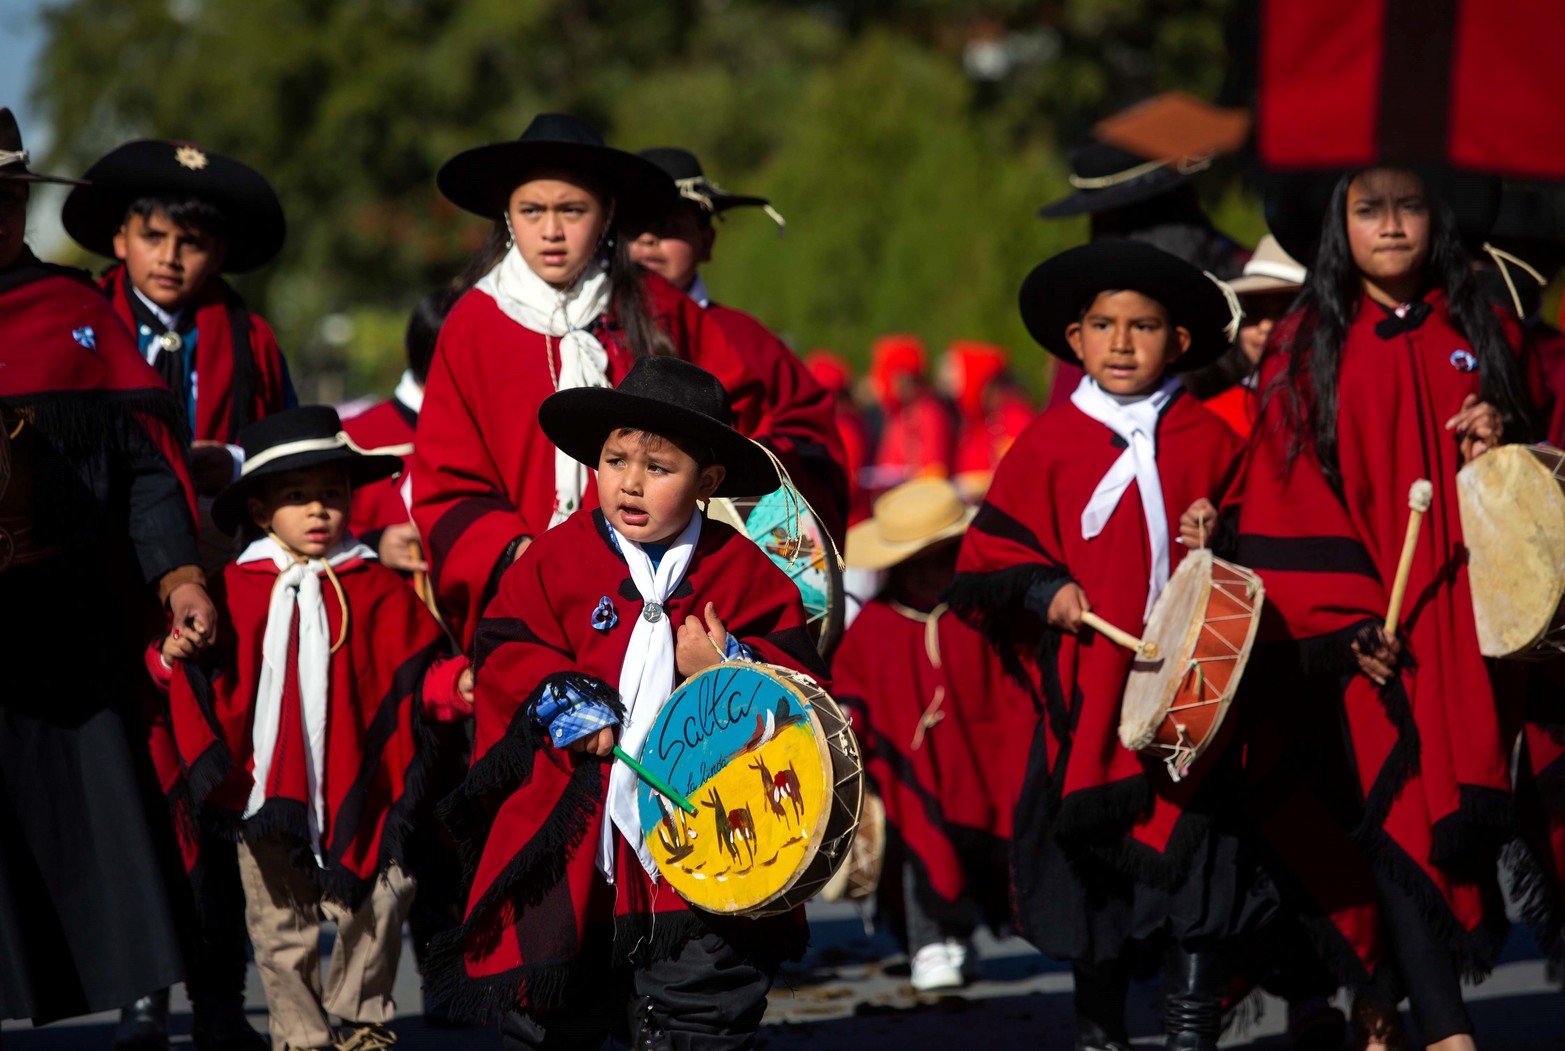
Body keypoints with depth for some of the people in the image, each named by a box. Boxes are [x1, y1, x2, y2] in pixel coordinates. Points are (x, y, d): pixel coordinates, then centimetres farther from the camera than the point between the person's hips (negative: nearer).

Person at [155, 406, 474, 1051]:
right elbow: (211, 679, 10)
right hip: (266, 790, 1)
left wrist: (455, 685, -16)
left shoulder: (378, 591, 2)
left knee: (372, 910, 3)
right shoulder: (235, 591, 4)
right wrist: (175, 657, -10)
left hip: (353, 789, -1)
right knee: (281, 924, 7)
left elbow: (415, 675, 2)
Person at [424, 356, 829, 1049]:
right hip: (571, 829, 1)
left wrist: (728, 670, -15)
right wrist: (571, 705, -15)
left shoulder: (746, 572, 1)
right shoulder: (555, 559, 1)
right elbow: (503, 651, -2)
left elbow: (799, 678, 3)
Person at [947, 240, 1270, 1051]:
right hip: (1087, 689, 0)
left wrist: (1220, 541, -4)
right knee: (1095, 862, 8)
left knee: (1196, 857, -5)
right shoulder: (1049, 444, 2)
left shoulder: (1207, 441, 6)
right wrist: (1044, 592, -13)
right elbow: (990, 556, 3)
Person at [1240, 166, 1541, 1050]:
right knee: (1395, 809, -12)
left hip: (1465, 620, 3)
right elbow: (1291, 496, -1)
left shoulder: (1482, 336, 10)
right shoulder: (1310, 348, 3)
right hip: (1364, 623, -3)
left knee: (1463, 809, -1)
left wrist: (1501, 451, -7)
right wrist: (1340, 626, -10)